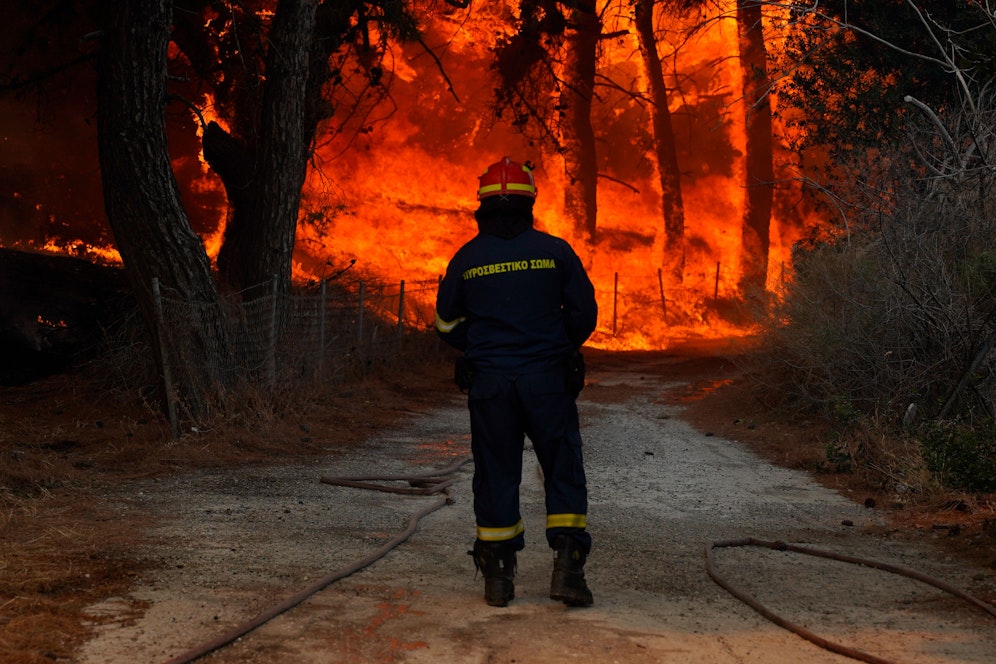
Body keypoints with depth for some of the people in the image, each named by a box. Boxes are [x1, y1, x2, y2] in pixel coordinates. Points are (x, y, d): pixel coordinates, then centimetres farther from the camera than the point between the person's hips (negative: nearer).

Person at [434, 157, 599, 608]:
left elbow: (447, 323, 9)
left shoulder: (466, 258, 1)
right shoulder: (554, 251, -2)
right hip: (548, 379, -1)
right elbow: (585, 312, 2)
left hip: (488, 383, 1)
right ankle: (568, 566, -2)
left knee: (496, 473, 8)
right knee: (564, 470, 6)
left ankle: (497, 577, 11)